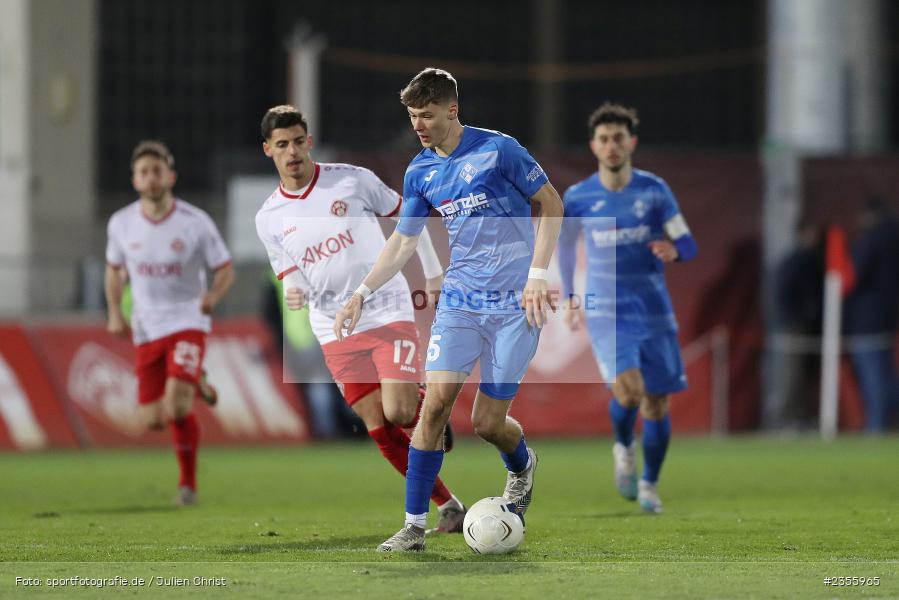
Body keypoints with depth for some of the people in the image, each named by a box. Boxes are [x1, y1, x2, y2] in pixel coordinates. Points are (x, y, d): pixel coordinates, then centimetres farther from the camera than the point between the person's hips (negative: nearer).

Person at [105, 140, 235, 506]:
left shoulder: (195, 223, -10)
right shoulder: (121, 224, -2)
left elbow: (225, 270, -1)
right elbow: (114, 267, 16)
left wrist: (213, 297, -22)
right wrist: (115, 312, 3)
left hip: (188, 321, -4)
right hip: (147, 329, 4)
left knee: (177, 408, -24)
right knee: (153, 421, 2)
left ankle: (188, 482, -3)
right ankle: (195, 387, 36)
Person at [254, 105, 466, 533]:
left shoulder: (353, 180, -5)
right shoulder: (269, 219, 2)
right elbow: (291, 278, 8)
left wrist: (434, 273, 9)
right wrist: (293, 294, -17)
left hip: (389, 313, -3)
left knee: (399, 412, -18)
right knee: (379, 429, -4)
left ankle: (430, 406, 19)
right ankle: (447, 506, 7)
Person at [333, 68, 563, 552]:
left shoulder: (498, 149, -10)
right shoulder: (419, 172, 6)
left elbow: (551, 204, -2)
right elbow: (402, 241, 15)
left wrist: (538, 276, -9)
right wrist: (362, 294, 4)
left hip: (514, 303, -4)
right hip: (458, 299, 4)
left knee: (487, 423, -3)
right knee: (437, 401, -12)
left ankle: (522, 467, 34)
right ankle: (414, 526, -8)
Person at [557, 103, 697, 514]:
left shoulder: (654, 191, -1)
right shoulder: (578, 197, 0)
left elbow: (688, 245, 2)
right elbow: (565, 244, 17)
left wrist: (673, 250, -22)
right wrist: (568, 297, 15)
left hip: (653, 310, 2)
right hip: (605, 310, -1)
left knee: (656, 403, 4)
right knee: (628, 389, -24)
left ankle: (648, 485, 25)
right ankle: (624, 448, 8)